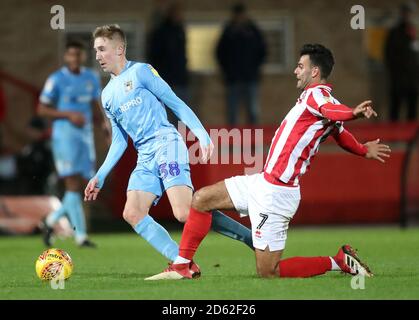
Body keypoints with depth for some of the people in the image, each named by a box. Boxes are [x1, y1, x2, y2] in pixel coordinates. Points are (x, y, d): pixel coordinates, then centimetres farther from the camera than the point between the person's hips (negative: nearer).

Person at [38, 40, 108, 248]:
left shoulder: (92, 78, 11)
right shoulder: (56, 80, -5)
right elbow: (42, 109, -5)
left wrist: (105, 123, 0)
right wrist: (69, 115, -16)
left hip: (86, 135, 6)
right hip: (64, 135, -6)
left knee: (80, 186, 4)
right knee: (73, 185, -11)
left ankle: (51, 222, 25)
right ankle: (81, 236, -11)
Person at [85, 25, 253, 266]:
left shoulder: (140, 72, 1)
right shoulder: (107, 95, 22)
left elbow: (177, 104, -2)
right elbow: (119, 141, 27)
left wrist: (203, 136, -13)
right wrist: (100, 177, 21)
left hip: (166, 144, -8)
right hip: (145, 157, 8)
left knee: (185, 213, -23)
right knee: (132, 214, -11)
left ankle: (251, 238, -14)